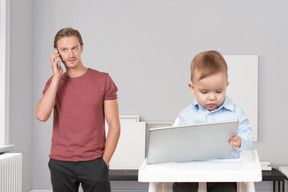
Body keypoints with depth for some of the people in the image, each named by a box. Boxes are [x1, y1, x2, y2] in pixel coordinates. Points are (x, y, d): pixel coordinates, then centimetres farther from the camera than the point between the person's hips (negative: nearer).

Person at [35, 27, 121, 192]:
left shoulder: (103, 80, 1)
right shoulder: (54, 83, 7)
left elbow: (114, 125, 0)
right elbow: (41, 115, -11)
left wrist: (104, 161, -6)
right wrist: (56, 77, -10)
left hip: (94, 162, -2)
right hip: (60, 164, 2)